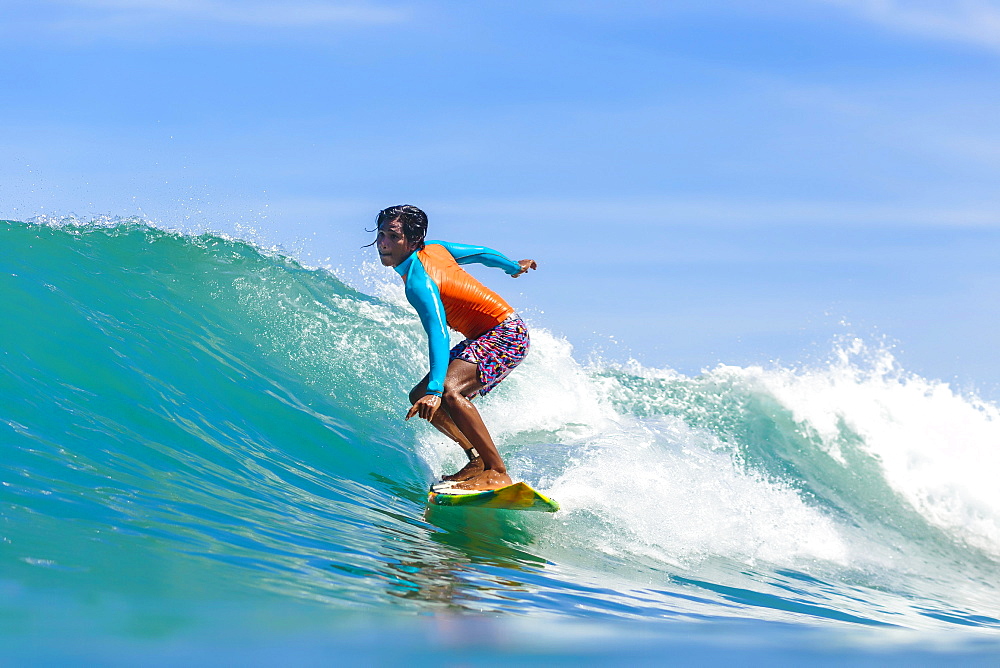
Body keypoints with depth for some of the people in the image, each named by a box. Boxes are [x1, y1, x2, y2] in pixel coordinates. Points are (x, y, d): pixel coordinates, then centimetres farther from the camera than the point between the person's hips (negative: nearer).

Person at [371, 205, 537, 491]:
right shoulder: (434, 248, 2)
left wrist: (434, 389, -47)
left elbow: (438, 335, -35)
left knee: (448, 391, -33)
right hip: (484, 338, 11)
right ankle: (478, 460, 12)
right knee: (420, 398, 8)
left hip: (505, 333, -11)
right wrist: (513, 267, 37)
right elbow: (481, 252, 17)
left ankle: (498, 473, -35)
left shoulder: (418, 282, -23)